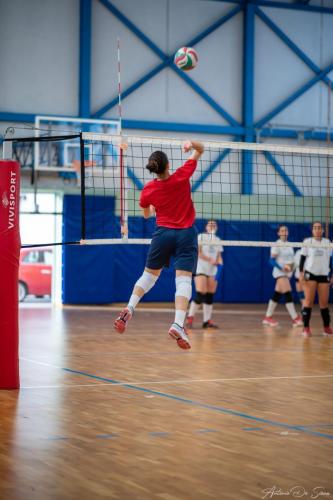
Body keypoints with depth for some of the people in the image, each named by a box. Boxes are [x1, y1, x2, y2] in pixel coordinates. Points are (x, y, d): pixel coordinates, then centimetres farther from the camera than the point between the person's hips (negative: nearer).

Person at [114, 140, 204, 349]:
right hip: (186, 234, -2)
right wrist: (192, 143, -16)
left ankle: (129, 309, 8)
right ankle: (178, 324, -25)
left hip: (163, 234, 2)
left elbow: (146, 214, 17)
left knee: (149, 275, 20)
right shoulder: (181, 176, -9)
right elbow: (200, 150, 2)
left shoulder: (148, 190, -4)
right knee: (184, 280, -9)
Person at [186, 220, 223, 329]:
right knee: (200, 294, -16)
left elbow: (219, 256, 16)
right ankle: (190, 318, -7)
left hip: (213, 271, 5)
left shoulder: (217, 240, 16)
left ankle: (207, 321, 4)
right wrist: (210, 260, -21)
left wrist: (220, 264, -5)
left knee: (210, 296, 1)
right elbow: (198, 252, -10)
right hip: (201, 269, -5)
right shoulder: (201, 237, 0)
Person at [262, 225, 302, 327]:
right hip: (280, 273, -8)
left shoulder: (289, 245, 14)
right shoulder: (277, 245, -9)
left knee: (277, 295, 9)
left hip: (287, 273, 8)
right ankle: (295, 318, -18)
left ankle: (268, 317, 16)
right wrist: (282, 267, -25)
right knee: (287, 294, -16)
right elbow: (272, 260, -13)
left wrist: (291, 266, 1)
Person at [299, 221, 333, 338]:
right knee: (309, 301, -6)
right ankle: (306, 328, -5)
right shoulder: (307, 242, 2)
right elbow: (302, 257, 1)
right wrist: (301, 272, -9)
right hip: (310, 274, -2)